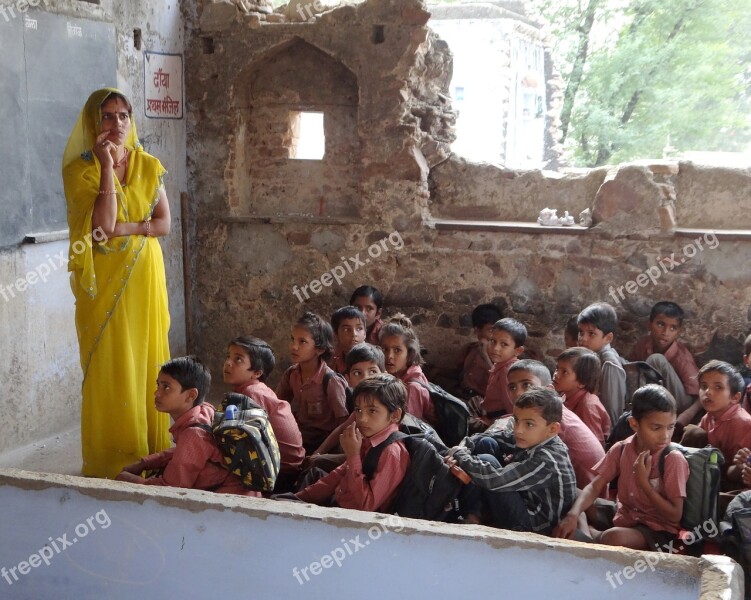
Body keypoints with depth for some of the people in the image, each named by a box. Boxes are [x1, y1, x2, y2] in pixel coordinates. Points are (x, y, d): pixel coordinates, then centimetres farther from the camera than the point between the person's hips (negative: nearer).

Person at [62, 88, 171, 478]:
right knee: (109, 365, -1)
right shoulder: (81, 168, -5)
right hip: (104, 278, -3)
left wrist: (120, 228, -13)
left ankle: (152, 449, 15)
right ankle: (112, 457, 7)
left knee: (147, 358, 6)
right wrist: (107, 167, -17)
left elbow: (163, 224, 2)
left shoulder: (148, 166, 6)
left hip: (144, 275, 3)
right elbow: (102, 224, -18)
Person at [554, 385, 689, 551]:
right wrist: (573, 515, -25)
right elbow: (594, 487, -7)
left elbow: (675, 515, -17)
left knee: (612, 538, -37)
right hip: (623, 513, 6)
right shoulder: (621, 449, -3)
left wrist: (644, 482, -23)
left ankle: (591, 534, -9)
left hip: (657, 528, -6)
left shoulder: (673, 459, -18)